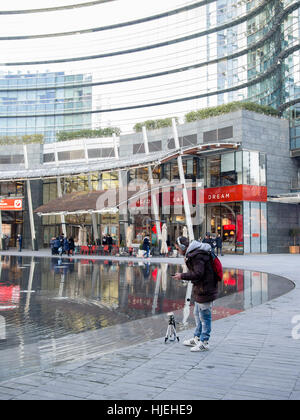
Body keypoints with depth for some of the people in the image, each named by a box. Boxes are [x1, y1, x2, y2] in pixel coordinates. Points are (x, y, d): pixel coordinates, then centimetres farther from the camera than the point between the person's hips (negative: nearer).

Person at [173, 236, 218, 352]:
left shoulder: (197, 255, -21)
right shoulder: (192, 253, 12)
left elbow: (198, 274, -25)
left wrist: (182, 276, -17)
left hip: (205, 290, -11)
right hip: (200, 290, 11)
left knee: (204, 316, 1)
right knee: (197, 314, 21)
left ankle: (204, 343, 12)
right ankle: (197, 339, 34)